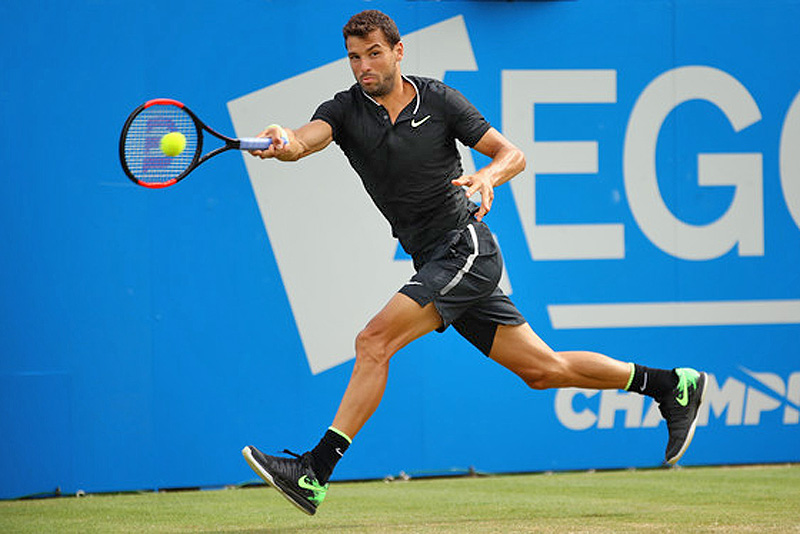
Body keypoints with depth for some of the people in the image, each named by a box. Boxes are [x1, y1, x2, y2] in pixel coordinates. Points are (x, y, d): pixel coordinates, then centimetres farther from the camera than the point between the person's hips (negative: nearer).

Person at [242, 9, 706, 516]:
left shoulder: (439, 100, -5)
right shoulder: (345, 110, 3)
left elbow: (513, 154, -3)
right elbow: (309, 138, -18)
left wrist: (488, 176, -25)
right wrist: (284, 143, -42)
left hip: (466, 249, -6)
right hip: (434, 264, 6)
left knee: (374, 342, -21)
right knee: (542, 369, 10)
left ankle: (315, 473, -22)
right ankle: (673, 385, 25)